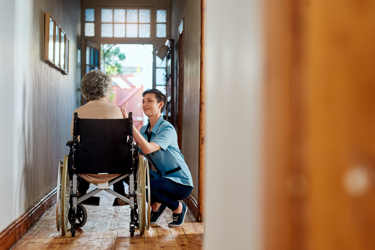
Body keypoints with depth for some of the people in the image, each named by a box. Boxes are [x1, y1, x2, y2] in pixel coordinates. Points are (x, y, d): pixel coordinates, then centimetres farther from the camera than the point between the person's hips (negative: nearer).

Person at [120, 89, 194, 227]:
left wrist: (130, 125, -31)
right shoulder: (144, 130, 7)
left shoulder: (167, 129, -18)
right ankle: (157, 204, 12)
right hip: (162, 176, 7)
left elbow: (147, 149, -33)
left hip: (181, 183, -7)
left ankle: (178, 207, -1)